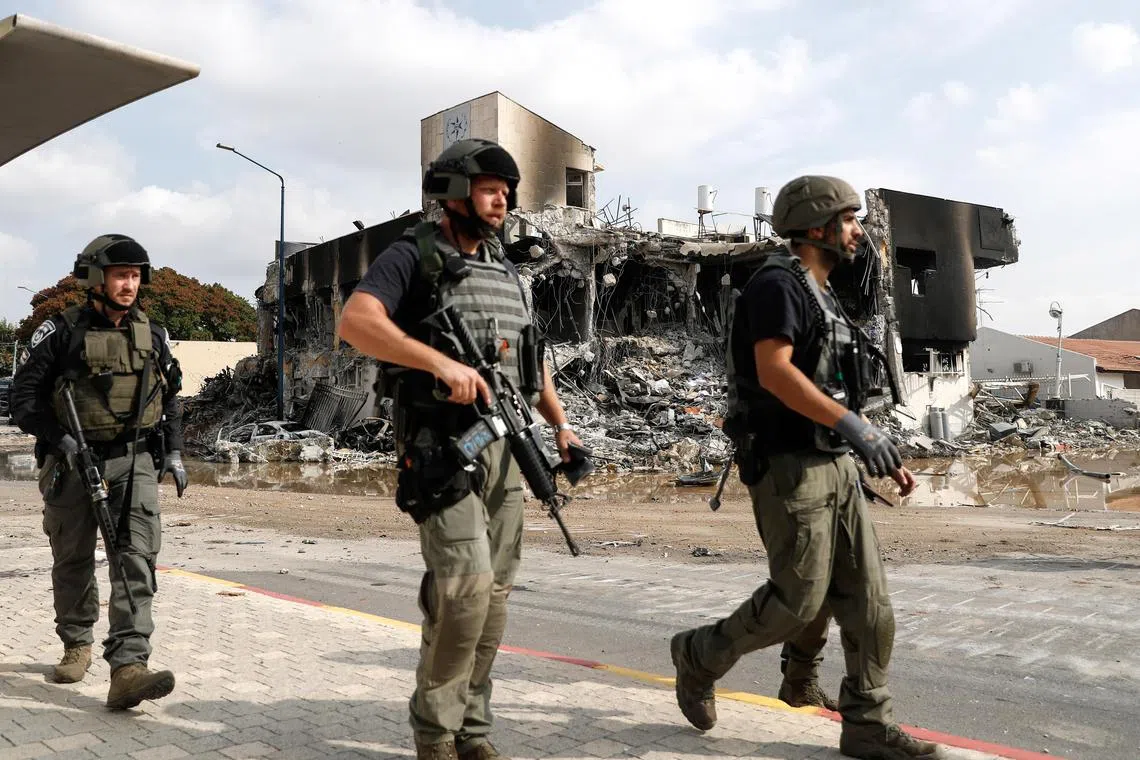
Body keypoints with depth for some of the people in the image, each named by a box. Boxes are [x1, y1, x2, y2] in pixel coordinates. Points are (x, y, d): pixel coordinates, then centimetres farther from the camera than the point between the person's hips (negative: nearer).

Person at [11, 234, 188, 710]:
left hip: (135, 460, 2)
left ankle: (128, 668, -20)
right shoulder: (62, 332, -4)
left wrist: (173, 451, 8)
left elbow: (170, 398, 17)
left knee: (136, 557, -13)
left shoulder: (152, 335, 8)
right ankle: (77, 645, 34)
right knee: (73, 559, 11)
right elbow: (23, 398, -4)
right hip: (74, 460, -1)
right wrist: (58, 437, -19)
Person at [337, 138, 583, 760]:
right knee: (466, 581, -16)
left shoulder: (505, 270, 18)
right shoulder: (413, 256, -4)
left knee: (495, 590, 7)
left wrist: (560, 424, 12)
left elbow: (531, 356, 24)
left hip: (504, 448, 7)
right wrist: (440, 362, -30)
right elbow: (355, 321, -20)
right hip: (440, 447, -7)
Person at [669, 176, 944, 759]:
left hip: (836, 464, 9)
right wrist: (854, 426, -28)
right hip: (789, 465, -9)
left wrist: (884, 457, 17)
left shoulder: (823, 296, 20)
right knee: (798, 601, -5)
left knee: (867, 597, 5)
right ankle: (700, 656, 18)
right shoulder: (777, 284, -9)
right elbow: (774, 372, -23)